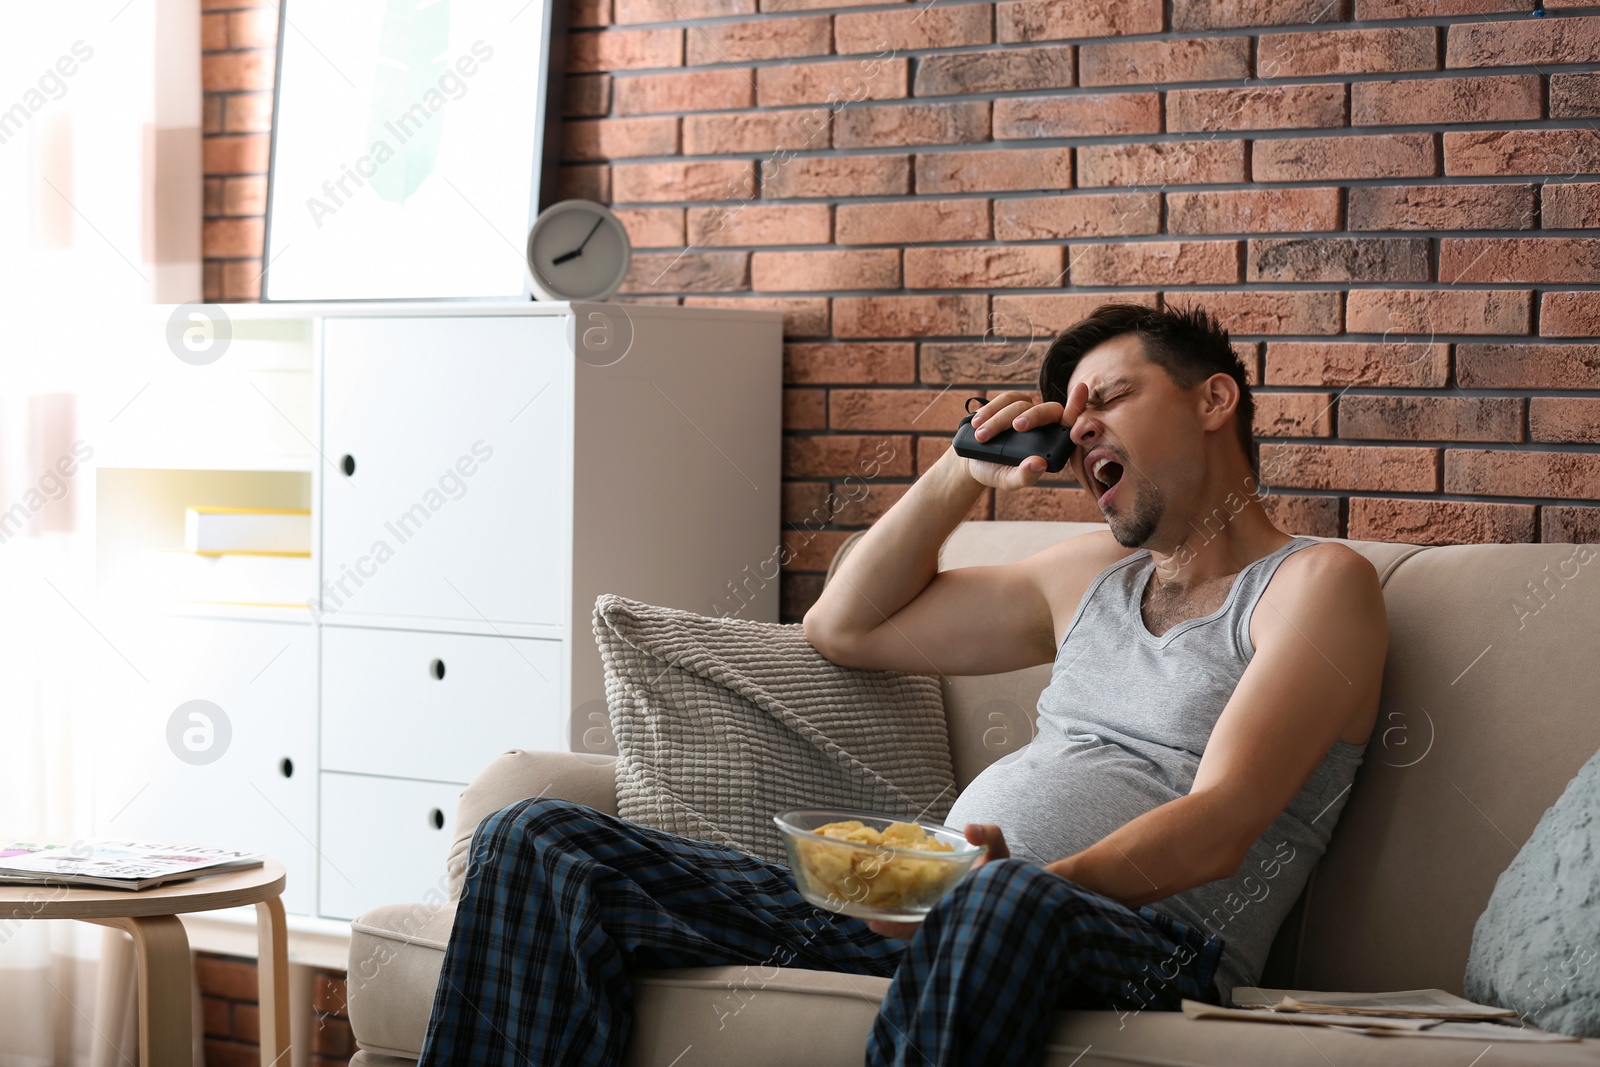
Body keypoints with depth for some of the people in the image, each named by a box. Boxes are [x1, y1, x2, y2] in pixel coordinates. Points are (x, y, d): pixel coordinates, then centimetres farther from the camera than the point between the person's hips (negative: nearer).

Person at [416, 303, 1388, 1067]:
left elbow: (1217, 827, -10)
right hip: (927, 908, 7)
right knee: (536, 845, -6)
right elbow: (845, 627, 35)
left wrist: (1027, 878, -27)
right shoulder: (1095, 577, 29)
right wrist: (961, 476, 22)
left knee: (1005, 908, -47)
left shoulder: (1317, 582, 6)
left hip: (1147, 937, -7)